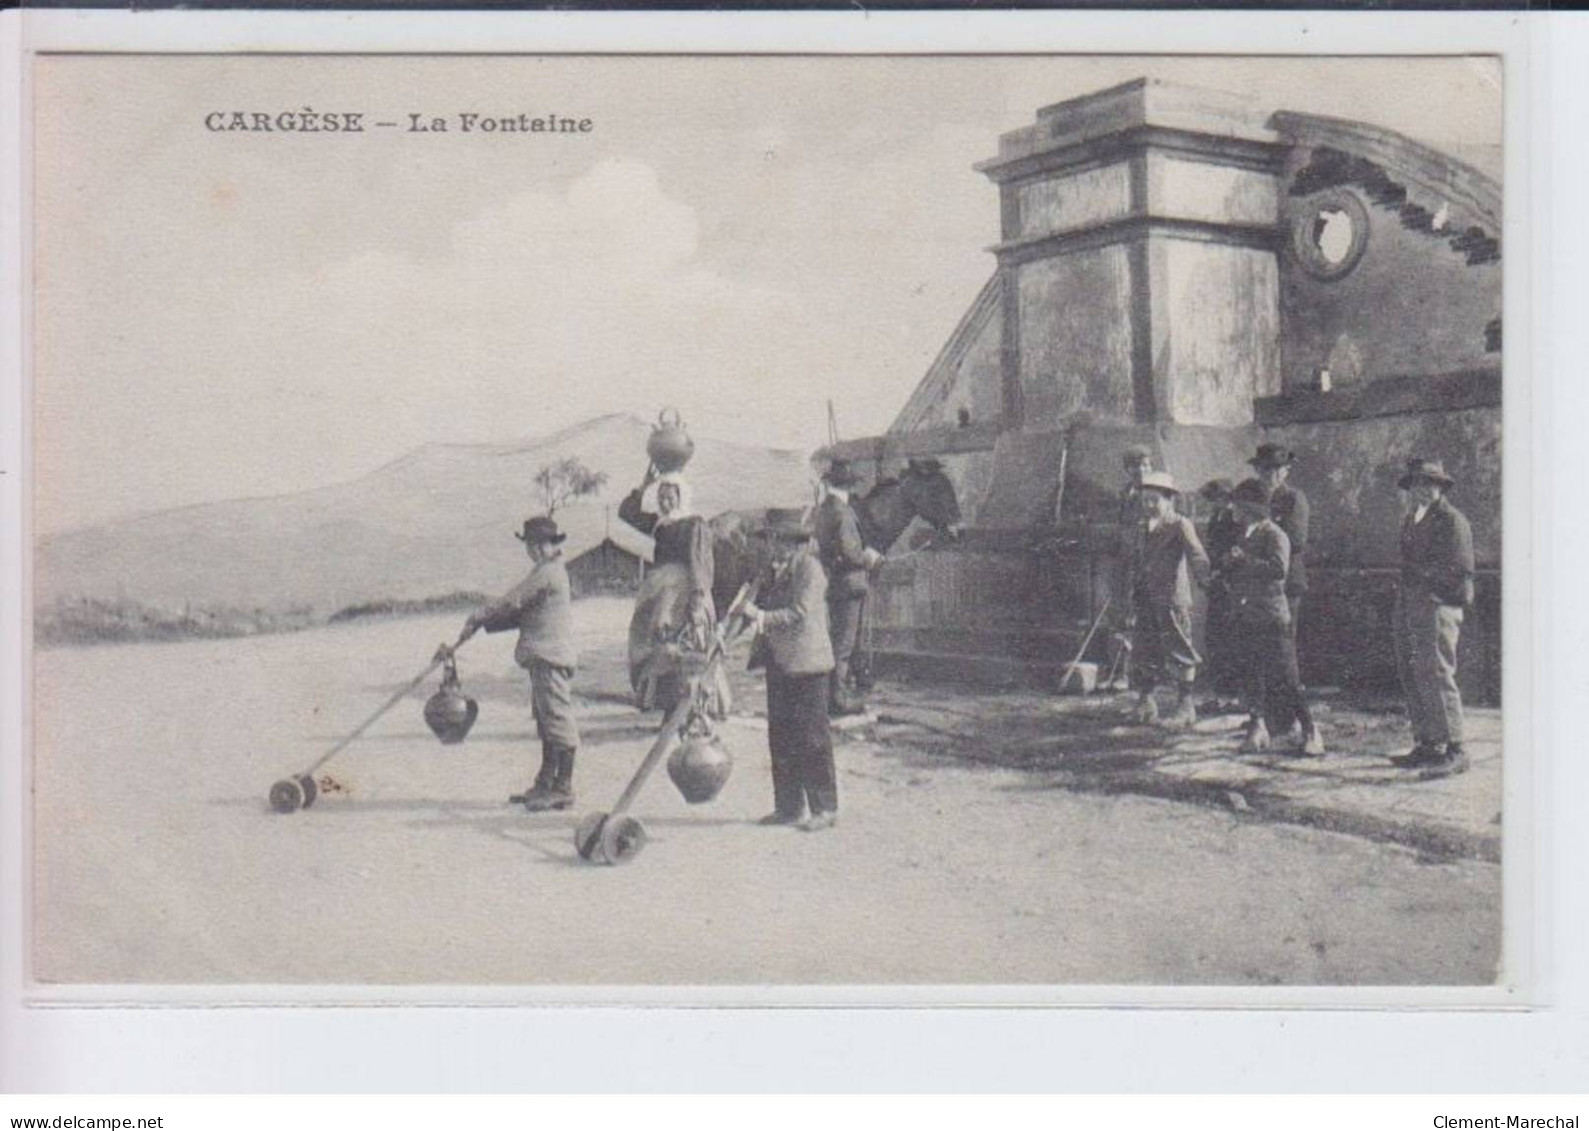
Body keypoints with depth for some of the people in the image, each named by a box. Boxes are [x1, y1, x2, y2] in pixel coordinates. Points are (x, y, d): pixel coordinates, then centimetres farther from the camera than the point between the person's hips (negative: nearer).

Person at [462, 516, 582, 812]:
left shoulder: (548, 573, -14)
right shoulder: (548, 572, 19)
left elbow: (512, 602, -11)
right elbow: (523, 613, 19)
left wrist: (478, 618, 1)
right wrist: (483, 623, 12)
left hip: (550, 656, -11)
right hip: (544, 657, 11)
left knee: (558, 720, -8)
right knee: (546, 721, 15)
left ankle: (563, 788, -6)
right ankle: (545, 785, 22)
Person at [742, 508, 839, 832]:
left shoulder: (809, 568, -10)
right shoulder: (777, 570, 16)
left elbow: (800, 613, -18)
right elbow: (767, 606, 21)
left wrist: (762, 617, -21)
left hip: (805, 664, -9)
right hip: (779, 665, 9)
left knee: (811, 738, -4)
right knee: (780, 737, 10)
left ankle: (824, 808, 3)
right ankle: (788, 806, 17)